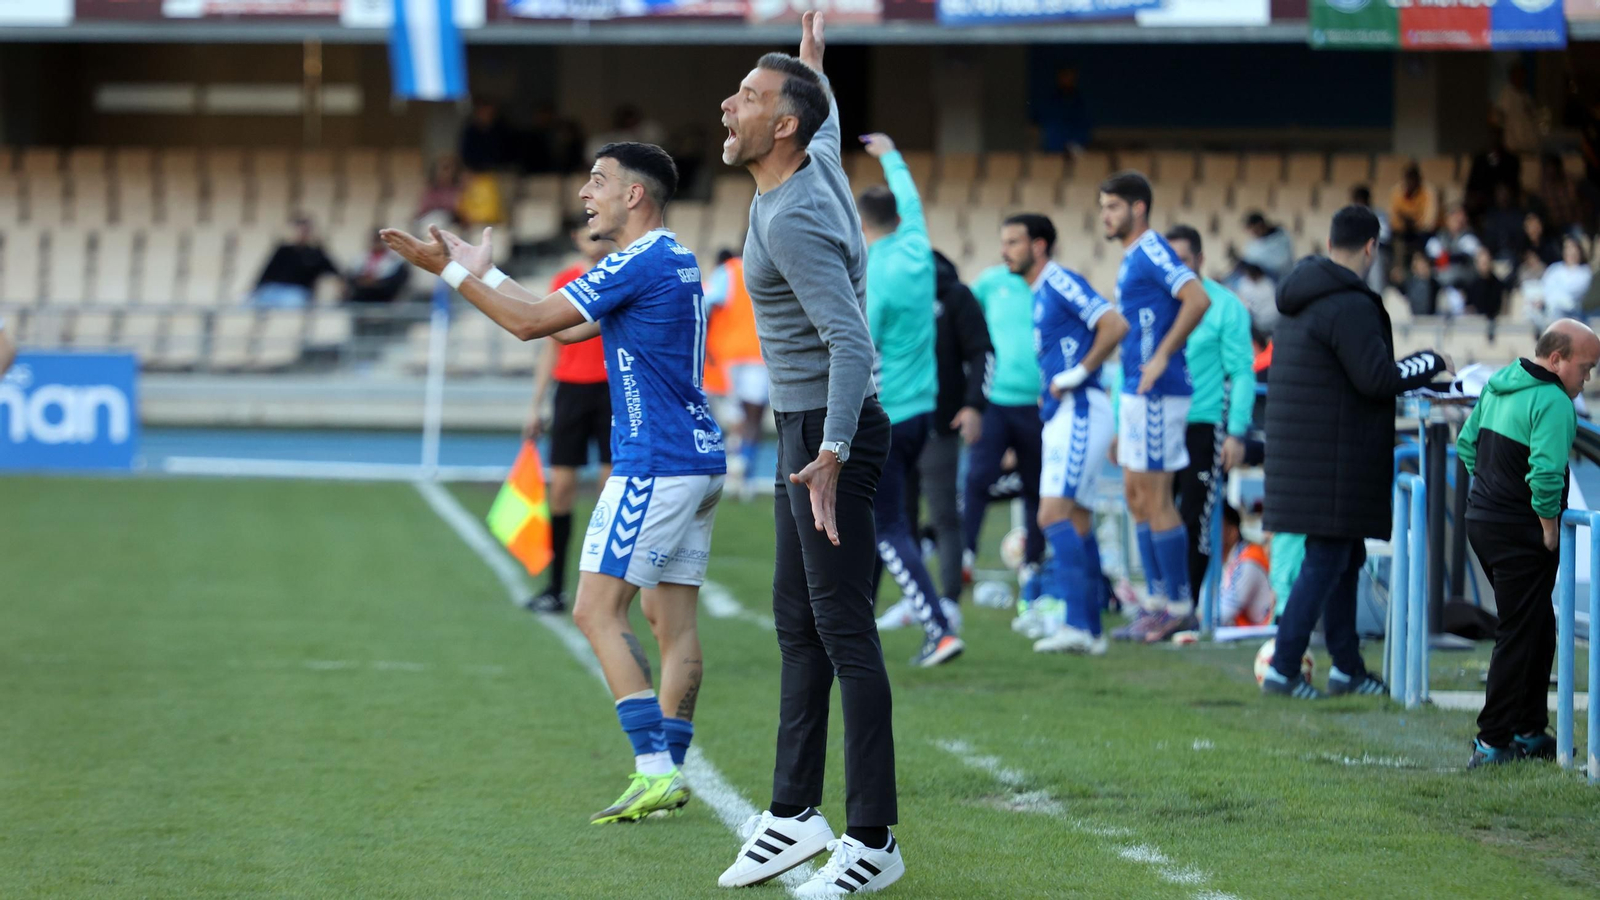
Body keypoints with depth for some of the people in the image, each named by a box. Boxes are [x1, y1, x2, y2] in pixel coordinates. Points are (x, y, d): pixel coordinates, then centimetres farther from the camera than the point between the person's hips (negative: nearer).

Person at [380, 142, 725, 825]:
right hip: (697, 461, 10)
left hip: (655, 465, -10)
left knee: (597, 611, -9)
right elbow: (566, 327, 23)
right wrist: (485, 271, 26)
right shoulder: (673, 262, 17)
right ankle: (668, 773, 9)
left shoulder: (642, 262, -14)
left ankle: (654, 768, -14)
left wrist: (452, 270, -6)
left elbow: (532, 322, -13)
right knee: (673, 620, 9)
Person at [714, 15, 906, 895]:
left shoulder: (795, 221, -22)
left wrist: (830, 455, -39)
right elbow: (828, 125, 33)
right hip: (801, 428, 10)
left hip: (829, 431, -10)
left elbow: (850, 341, -30)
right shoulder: (815, 160, 6)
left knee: (844, 632, -10)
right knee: (798, 626, 13)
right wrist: (812, 63, 52)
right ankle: (792, 818, 19)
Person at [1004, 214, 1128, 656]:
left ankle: (1077, 623, -24)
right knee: (1077, 523, 9)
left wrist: (1079, 373, -17)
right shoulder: (1039, 295, 19)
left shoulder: (1061, 282, -10)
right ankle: (1091, 632, 11)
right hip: (1061, 416, 10)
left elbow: (1114, 325, -20)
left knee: (1054, 513, -18)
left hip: (1079, 412, -10)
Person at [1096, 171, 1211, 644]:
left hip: (1156, 393, -10)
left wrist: (1162, 357, -24)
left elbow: (1197, 299, -26)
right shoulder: (1130, 259, 17)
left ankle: (1179, 606, -2)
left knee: (1156, 499, -6)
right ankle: (1158, 601, 17)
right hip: (1135, 392, 10)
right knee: (1137, 497, 13)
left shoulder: (1152, 251, -13)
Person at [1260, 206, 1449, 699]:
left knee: (1345, 559, 17)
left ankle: (1347, 668, 22)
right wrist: (1431, 362, -7)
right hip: (1334, 458, -10)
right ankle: (1283, 669, -7)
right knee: (1326, 561, -5)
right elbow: (1377, 378, -22)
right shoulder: (1349, 306, -18)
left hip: (1298, 449, 10)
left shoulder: (1301, 300, 13)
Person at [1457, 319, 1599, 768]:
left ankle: (1529, 730, 25)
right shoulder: (1553, 403, -18)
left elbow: (1467, 445, 20)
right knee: (1519, 636, -3)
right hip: (1519, 535, -10)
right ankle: (1493, 742, -2)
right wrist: (1550, 531, -16)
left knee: (1538, 628, 19)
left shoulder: (1498, 384, 11)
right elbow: (1546, 474, -28)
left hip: (1481, 523, 10)